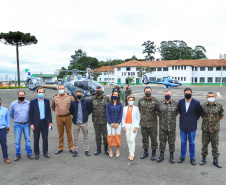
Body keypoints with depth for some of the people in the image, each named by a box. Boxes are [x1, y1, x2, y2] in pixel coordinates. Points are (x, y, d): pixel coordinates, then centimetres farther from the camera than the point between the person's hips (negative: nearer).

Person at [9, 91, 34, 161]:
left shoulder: (28, 103, -3)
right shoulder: (13, 104, -1)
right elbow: (11, 114, 13)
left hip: (26, 124, 0)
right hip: (17, 125, 0)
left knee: (28, 139, 7)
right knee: (17, 141, 4)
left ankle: (29, 153, 20)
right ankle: (18, 154, 19)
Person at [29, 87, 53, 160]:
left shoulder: (47, 101, 5)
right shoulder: (33, 102, -2)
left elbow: (49, 112, 7)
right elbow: (30, 113, -2)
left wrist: (50, 122, 4)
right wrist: (31, 124, -7)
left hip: (45, 122, 2)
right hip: (36, 123, -2)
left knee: (45, 138, 9)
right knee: (36, 139, 7)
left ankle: (45, 152, 24)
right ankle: (37, 153, 22)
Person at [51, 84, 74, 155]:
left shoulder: (69, 97, -2)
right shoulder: (55, 98, 2)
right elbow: (52, 106, 18)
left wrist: (71, 111, 7)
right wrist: (57, 111, 13)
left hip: (68, 117, -1)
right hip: (59, 117, 1)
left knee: (69, 132, 6)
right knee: (60, 133, 9)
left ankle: (71, 147, 16)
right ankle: (60, 148, 21)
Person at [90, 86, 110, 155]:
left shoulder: (106, 98, -1)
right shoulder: (92, 99, 3)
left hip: (105, 120, -1)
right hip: (96, 121, 2)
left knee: (105, 135, 5)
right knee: (97, 135, 11)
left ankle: (106, 149, 22)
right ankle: (98, 149, 24)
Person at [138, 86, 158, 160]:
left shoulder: (155, 100, -3)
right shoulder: (141, 100, 5)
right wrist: (143, 116, 10)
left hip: (153, 123, -2)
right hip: (143, 123, 3)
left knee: (154, 138, 5)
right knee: (145, 138, 13)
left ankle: (154, 153, 20)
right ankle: (145, 152, 28)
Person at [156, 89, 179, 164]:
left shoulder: (175, 103, 0)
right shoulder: (160, 103, 0)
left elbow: (177, 112, 12)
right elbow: (158, 112, 12)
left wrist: (172, 117, 7)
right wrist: (161, 118, 8)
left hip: (172, 126, 0)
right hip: (162, 126, 0)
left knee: (172, 141, 7)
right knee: (162, 141, 8)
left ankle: (171, 156, 22)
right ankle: (161, 155, 22)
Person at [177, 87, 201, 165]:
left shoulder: (196, 103, -8)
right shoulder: (180, 102, -1)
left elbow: (198, 113, 4)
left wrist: (194, 120, 5)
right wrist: (183, 118, 10)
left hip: (192, 126, -2)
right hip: (183, 126, 2)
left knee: (192, 143, 10)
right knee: (183, 142, 13)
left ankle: (192, 158, 24)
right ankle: (182, 156, 26)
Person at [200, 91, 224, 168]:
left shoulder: (219, 106, -5)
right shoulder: (203, 106, -2)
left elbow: (221, 116, 9)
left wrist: (215, 121, 9)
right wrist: (206, 120, 8)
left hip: (215, 129, -1)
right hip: (205, 128, 1)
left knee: (215, 145, 7)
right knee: (204, 144, 10)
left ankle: (215, 160, 21)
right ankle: (204, 159, 25)